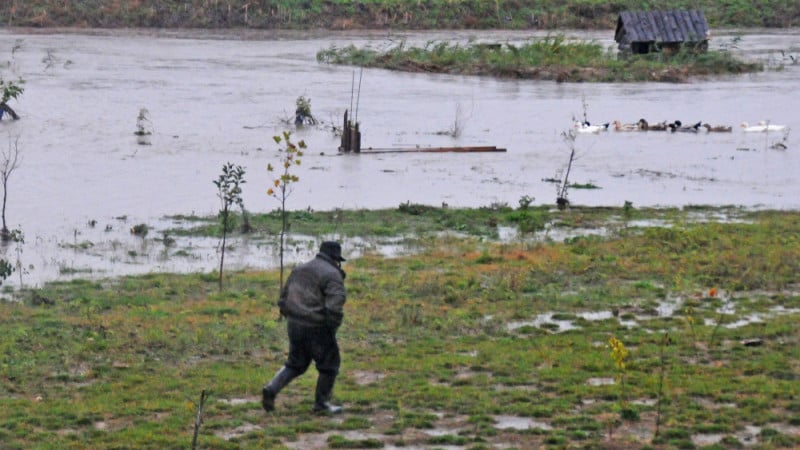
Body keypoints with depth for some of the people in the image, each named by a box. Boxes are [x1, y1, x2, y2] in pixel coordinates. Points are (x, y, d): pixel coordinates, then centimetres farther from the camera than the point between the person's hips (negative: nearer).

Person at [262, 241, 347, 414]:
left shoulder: (299, 270, 13)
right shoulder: (332, 275, -11)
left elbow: (283, 299, 16)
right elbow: (335, 306, -23)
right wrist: (332, 327, -11)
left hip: (294, 325, 7)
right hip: (317, 328, -7)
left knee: (295, 364, 20)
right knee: (329, 364, 11)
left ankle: (272, 389, 2)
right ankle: (321, 403, 18)